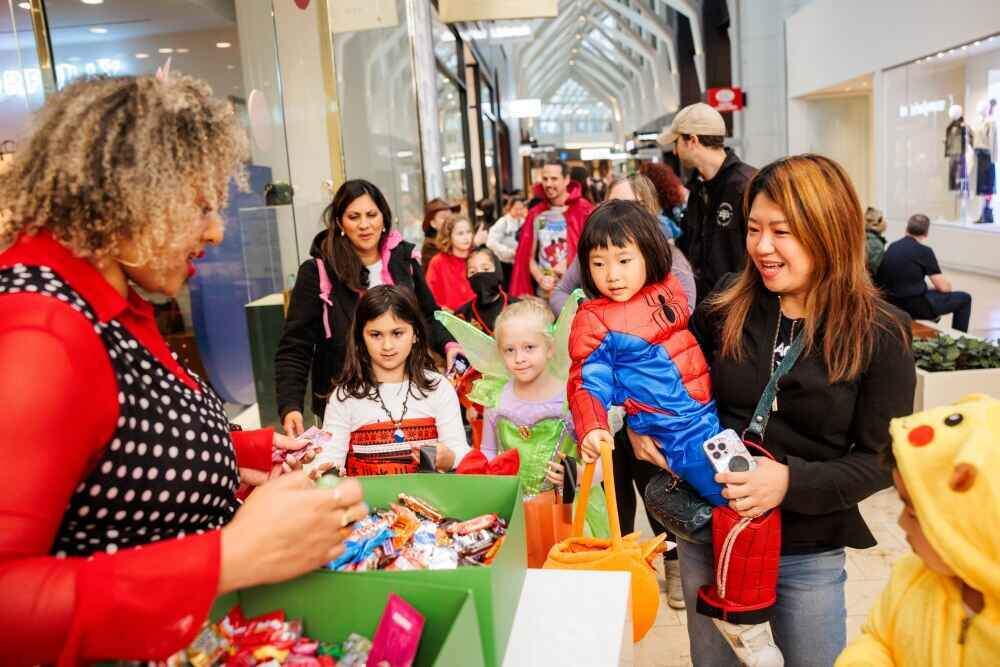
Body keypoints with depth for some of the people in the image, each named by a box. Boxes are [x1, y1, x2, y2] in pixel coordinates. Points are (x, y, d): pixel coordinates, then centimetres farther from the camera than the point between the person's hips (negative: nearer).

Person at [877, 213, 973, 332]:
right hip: (914, 306, -7)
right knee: (964, 298, 11)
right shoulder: (924, 250, -11)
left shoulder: (892, 246, 7)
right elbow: (943, 287, -8)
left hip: (892, 304, 7)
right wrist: (948, 283, 15)